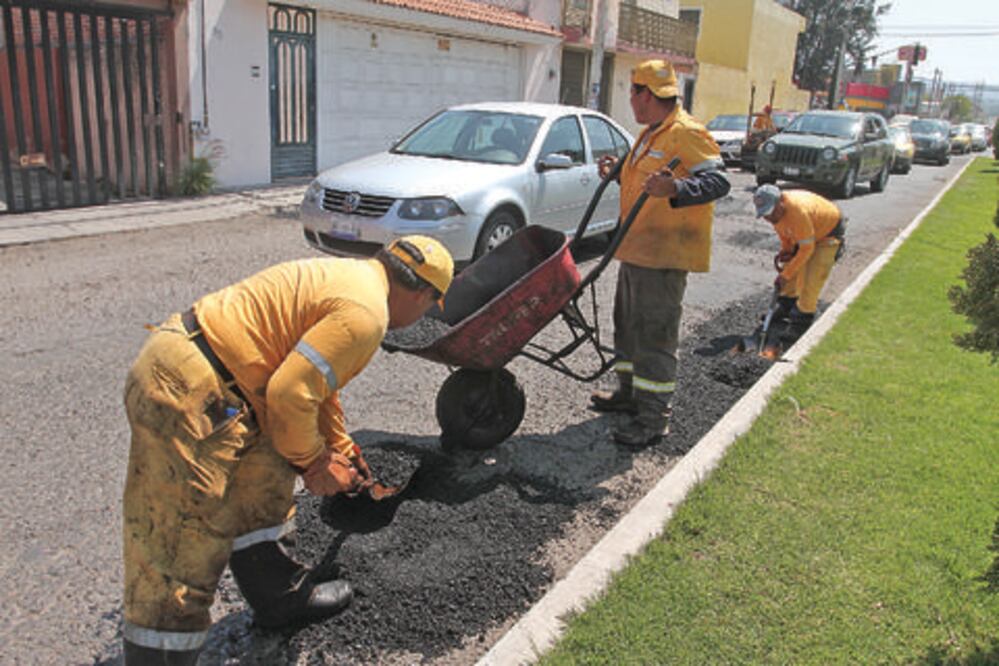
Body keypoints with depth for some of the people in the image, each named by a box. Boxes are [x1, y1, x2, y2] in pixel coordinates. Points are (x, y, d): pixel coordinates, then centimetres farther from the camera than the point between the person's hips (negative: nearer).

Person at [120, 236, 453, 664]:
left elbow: (312, 377, 28)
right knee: (181, 549, -1)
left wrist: (341, 450, 33)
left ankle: (279, 595, 40)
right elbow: (289, 393, -21)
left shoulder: (346, 276, 17)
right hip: (188, 395, -11)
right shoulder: (365, 312, -14)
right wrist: (313, 462, -3)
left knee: (263, 484, 24)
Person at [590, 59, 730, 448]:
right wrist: (618, 174, 23)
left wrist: (676, 189, -40)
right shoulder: (651, 135, 18)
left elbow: (718, 181, -24)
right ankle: (629, 393, 35)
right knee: (629, 325, 19)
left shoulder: (687, 133, -14)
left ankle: (653, 417, 2)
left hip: (663, 256, -10)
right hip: (635, 251, 10)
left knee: (654, 335, -6)